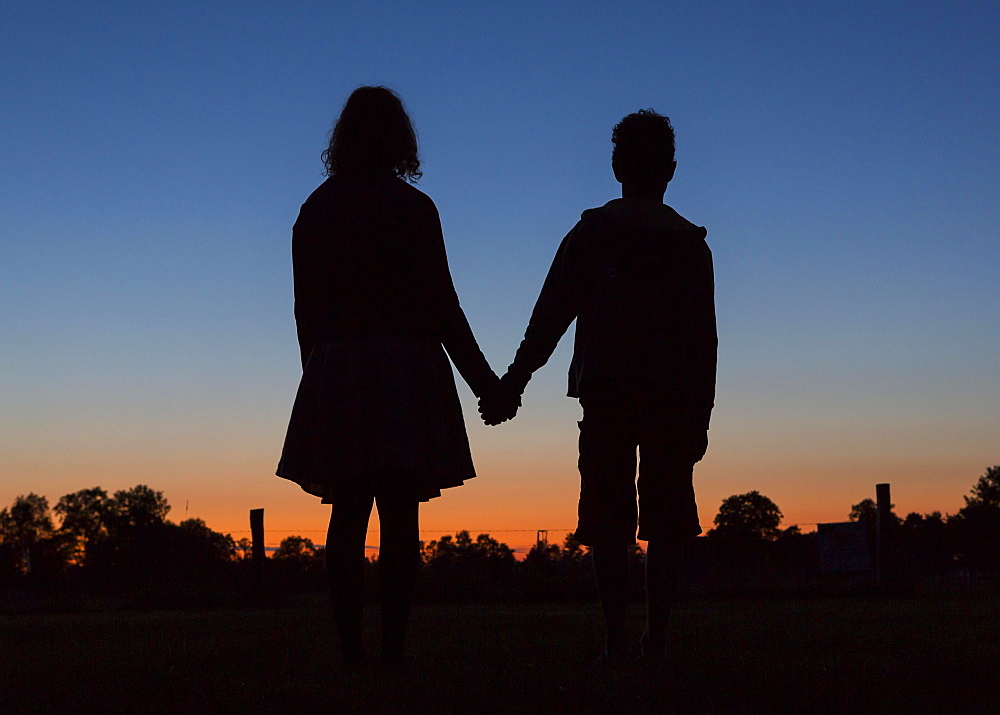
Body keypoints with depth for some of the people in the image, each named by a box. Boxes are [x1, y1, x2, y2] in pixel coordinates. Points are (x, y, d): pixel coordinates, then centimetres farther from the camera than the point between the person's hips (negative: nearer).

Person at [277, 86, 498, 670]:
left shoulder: (317, 209, 8)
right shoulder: (412, 208, -3)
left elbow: (307, 306, 10)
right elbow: (440, 303, -6)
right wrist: (482, 378, 0)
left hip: (336, 367, 4)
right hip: (405, 365, -3)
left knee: (348, 514, 6)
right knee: (401, 515, -2)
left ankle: (351, 648, 3)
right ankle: (394, 646, -7)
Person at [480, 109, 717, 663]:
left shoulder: (590, 234, 6)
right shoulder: (691, 245, 10)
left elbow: (550, 317, 0)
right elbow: (705, 340, 8)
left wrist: (513, 383, 3)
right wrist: (700, 417, 11)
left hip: (606, 394, -1)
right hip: (674, 398, 1)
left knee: (609, 523, -1)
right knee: (666, 521, 2)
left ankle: (615, 639, -6)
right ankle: (656, 636, -3)